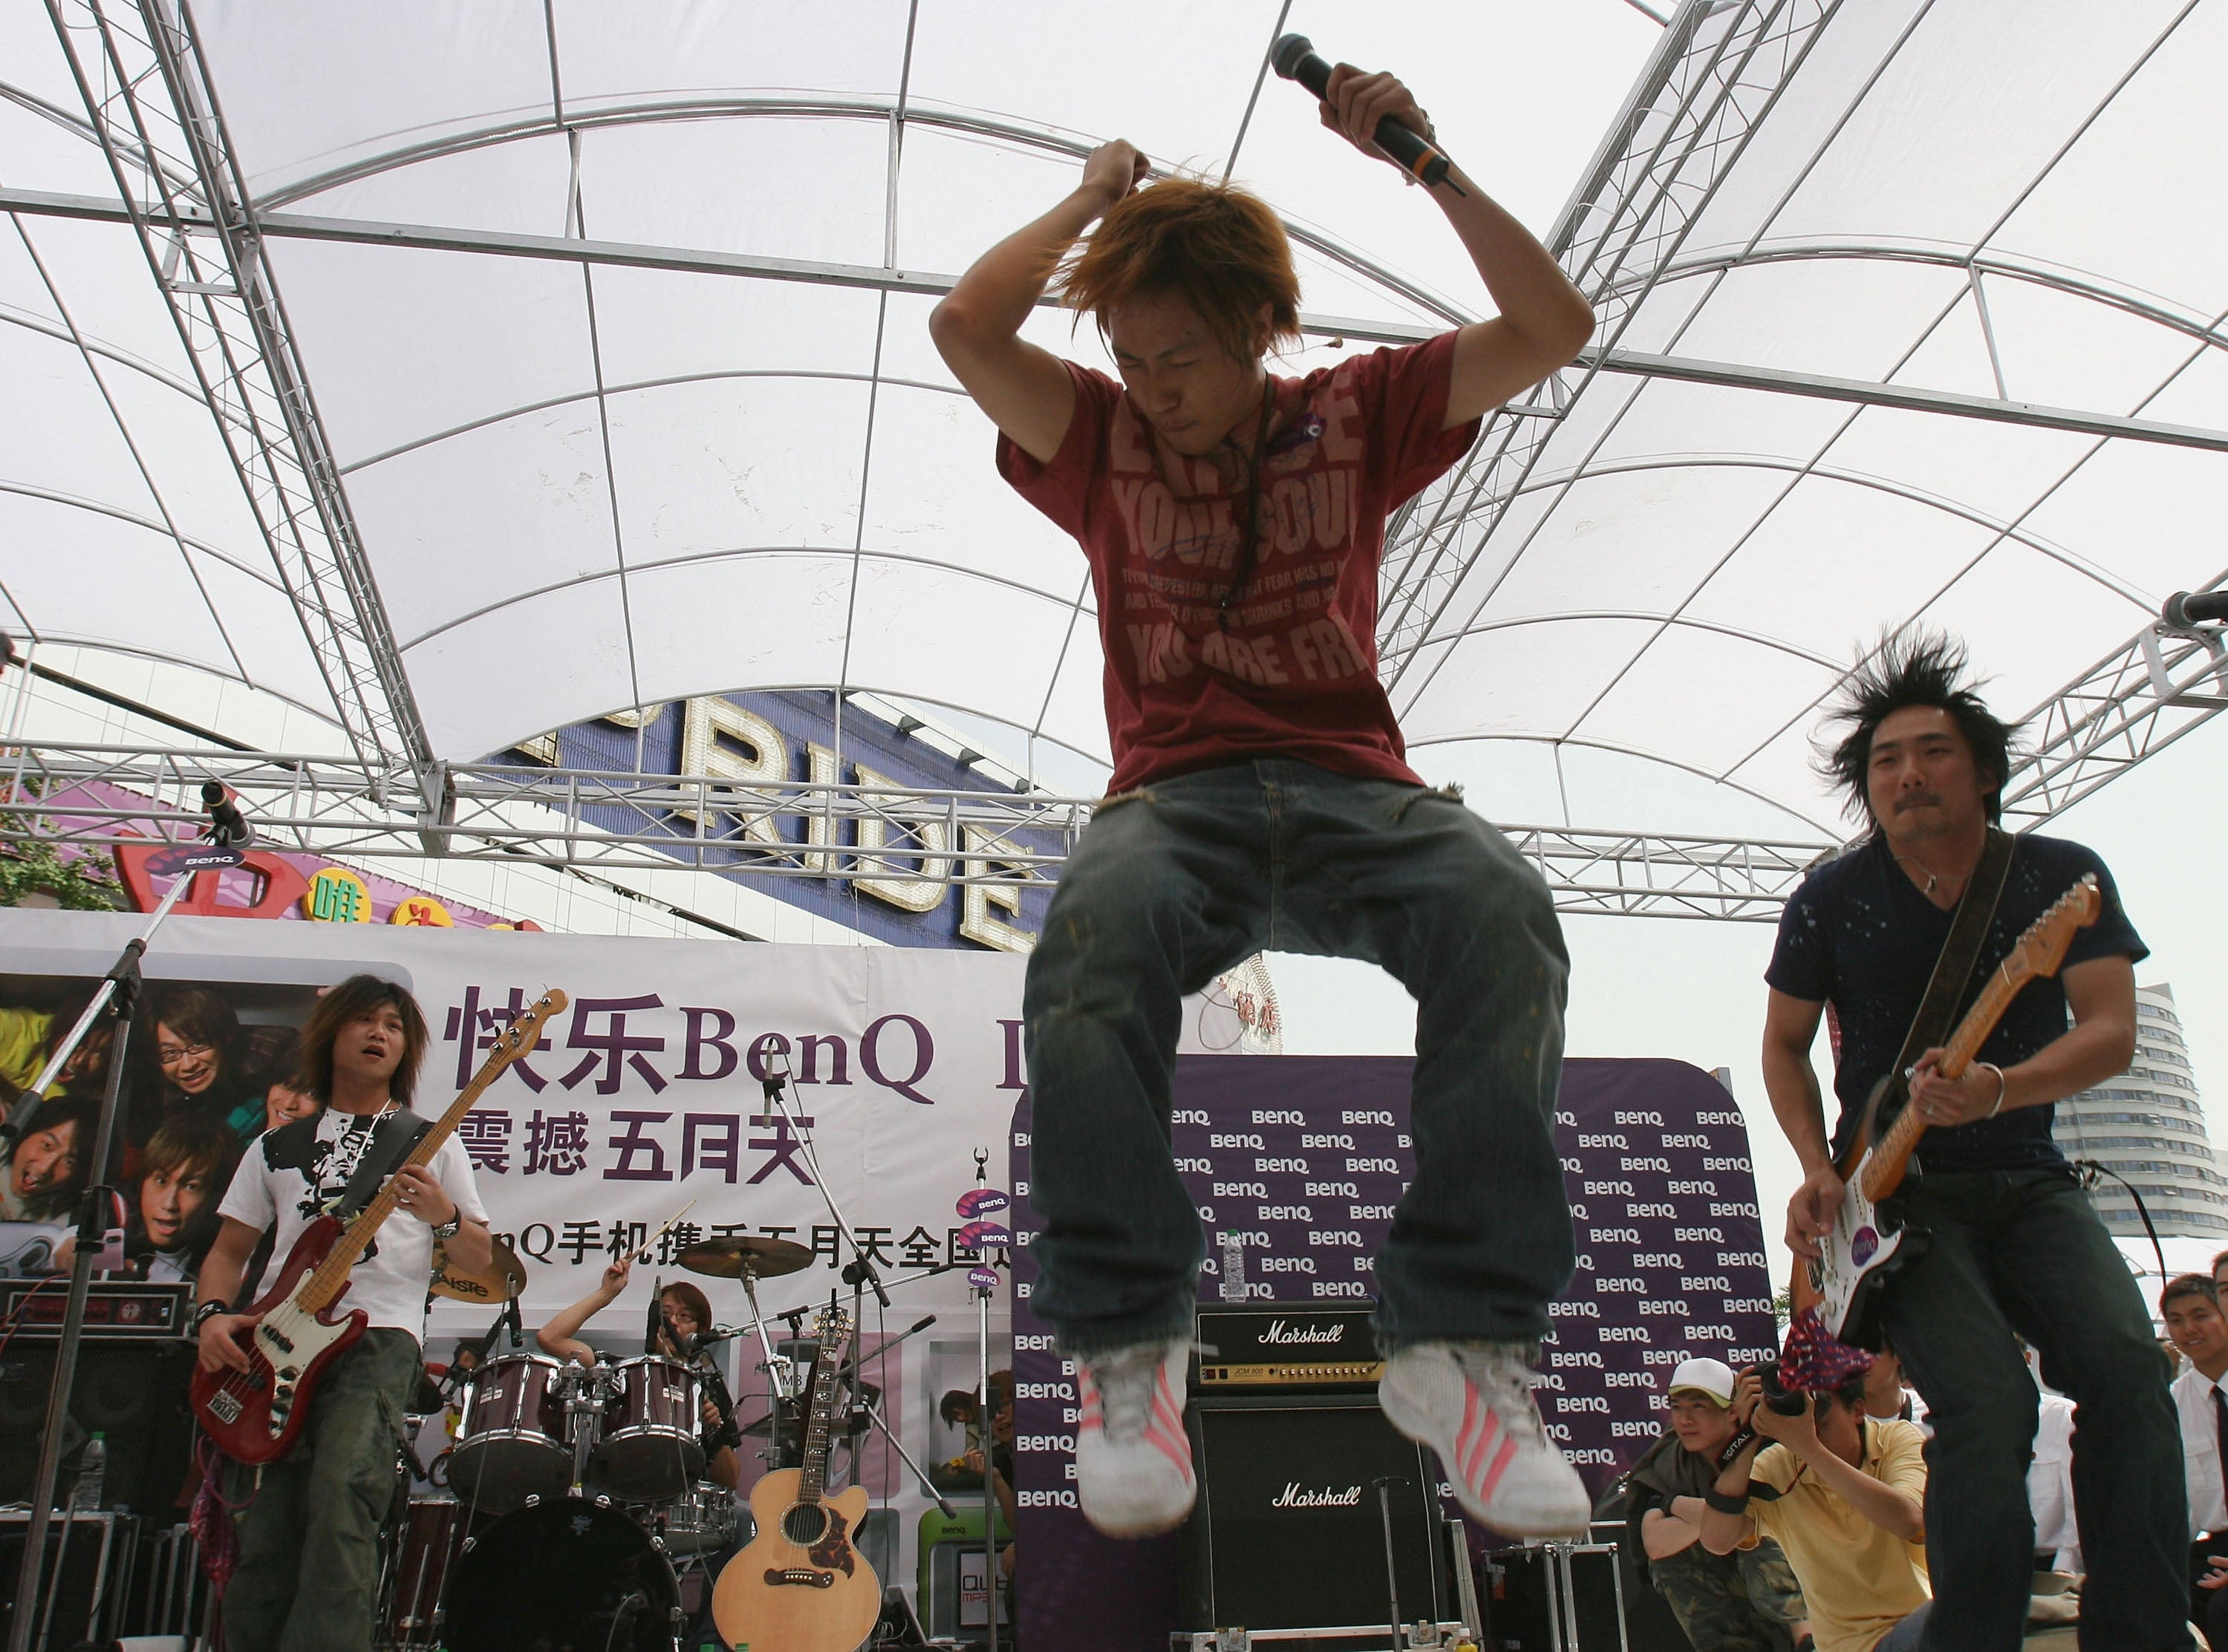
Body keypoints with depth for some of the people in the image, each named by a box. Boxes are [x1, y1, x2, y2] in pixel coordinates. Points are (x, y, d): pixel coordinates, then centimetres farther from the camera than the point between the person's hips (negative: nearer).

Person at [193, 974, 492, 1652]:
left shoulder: (430, 1143, 11)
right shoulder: (278, 1147, 19)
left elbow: (480, 1260, 9)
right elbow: (228, 1249, 20)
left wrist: (443, 1216, -12)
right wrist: (213, 1315, 0)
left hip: (379, 1341, -3)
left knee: (339, 1495, -25)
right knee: (265, 1538, -3)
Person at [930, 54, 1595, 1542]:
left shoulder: (1356, 414, 16)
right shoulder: (1105, 441, 16)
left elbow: (1556, 328, 10)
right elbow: (963, 326, 2)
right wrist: (1095, 199, 13)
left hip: (1355, 786, 1)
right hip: (1178, 793, 0)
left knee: (1502, 911, -35)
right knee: (1094, 932, -39)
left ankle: (1468, 1339, -33)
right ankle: (1127, 1348, -32)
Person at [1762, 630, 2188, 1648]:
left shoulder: (2063, 876, -1)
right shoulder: (1831, 902, -4)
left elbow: (2112, 1029, -10)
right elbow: (1784, 1044, 8)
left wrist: (1999, 1090, -30)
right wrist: (1818, 1172, -7)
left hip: (2028, 1181, 2)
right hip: (1894, 1191, -2)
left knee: (2125, 1366, -21)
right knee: (1988, 1403, -23)